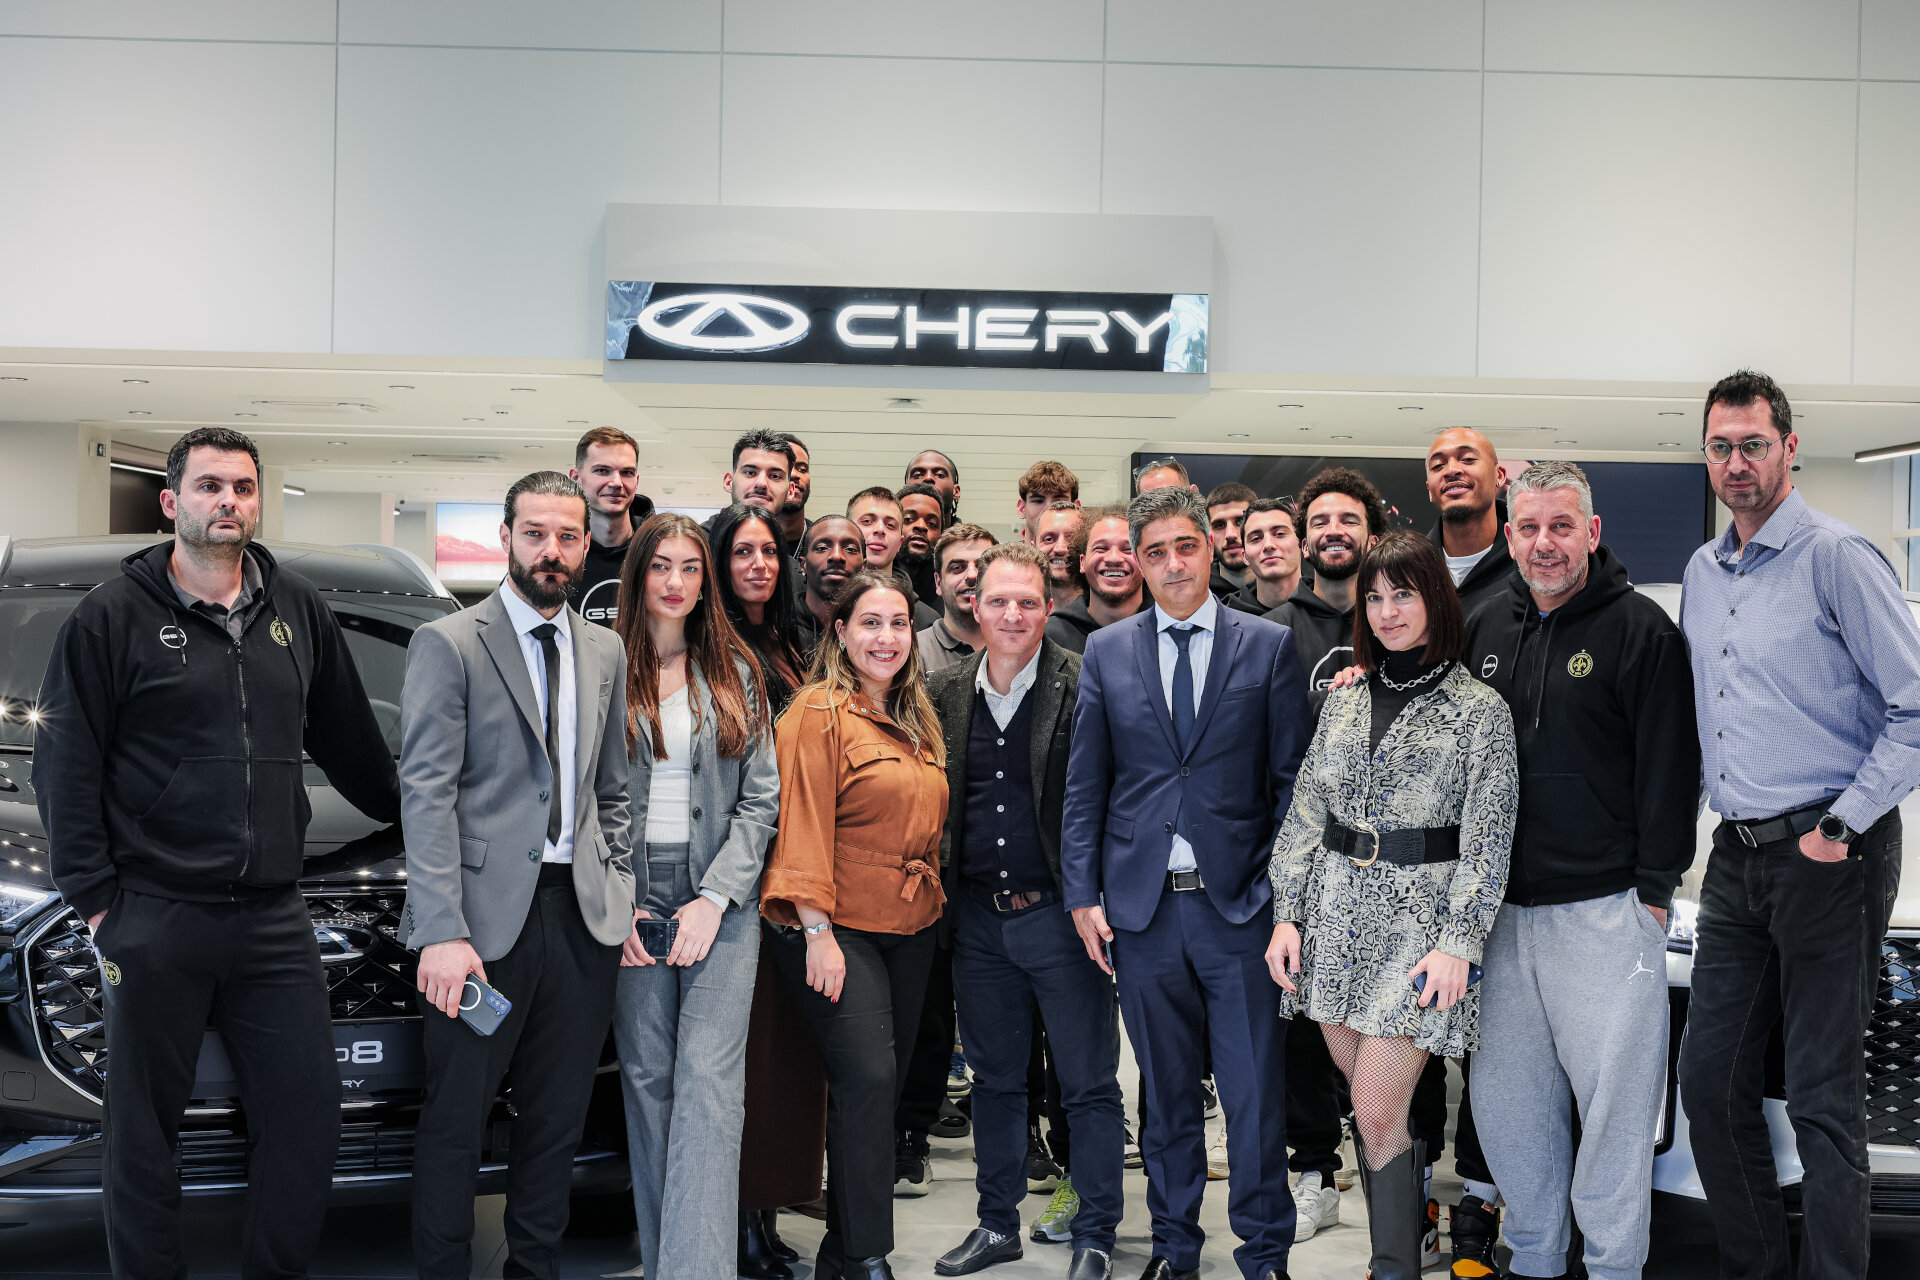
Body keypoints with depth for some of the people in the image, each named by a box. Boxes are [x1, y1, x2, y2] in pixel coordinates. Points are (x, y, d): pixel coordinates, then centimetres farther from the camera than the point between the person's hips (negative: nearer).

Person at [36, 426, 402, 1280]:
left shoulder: (298, 613, 11)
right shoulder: (113, 617, -1)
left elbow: (349, 745, 22)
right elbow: (64, 768, -1)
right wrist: (94, 898, -5)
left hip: (274, 919, 4)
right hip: (154, 923, -3)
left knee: (305, 1122, 3)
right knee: (144, 1132, 5)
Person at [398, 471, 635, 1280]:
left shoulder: (605, 652, 14)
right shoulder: (449, 644, -4)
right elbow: (426, 791, -10)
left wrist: (622, 899, 9)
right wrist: (442, 931, -17)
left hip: (582, 914, 5)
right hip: (488, 912, -5)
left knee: (558, 1121, 12)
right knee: (455, 1121, 2)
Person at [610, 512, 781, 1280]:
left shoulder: (736, 673, 8)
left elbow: (761, 798, 5)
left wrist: (714, 899, -6)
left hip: (720, 898, 0)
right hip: (631, 899, 0)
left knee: (708, 1083, -10)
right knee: (646, 1079, 2)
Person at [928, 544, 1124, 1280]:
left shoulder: (1082, 687, -7)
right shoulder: (946, 693, 6)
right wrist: (935, 885, 7)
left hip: (1059, 913, -4)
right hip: (979, 918, 5)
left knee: (1090, 1084, 2)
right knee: (994, 1079, 16)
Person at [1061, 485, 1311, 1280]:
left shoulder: (1269, 646, 3)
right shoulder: (1106, 651, 7)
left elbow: (1292, 777, 2)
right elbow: (1084, 784, 8)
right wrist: (1082, 892, 2)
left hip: (1240, 903, -2)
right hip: (1142, 907, 2)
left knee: (1256, 1093, 2)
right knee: (1166, 1093, 12)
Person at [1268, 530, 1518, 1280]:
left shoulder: (1481, 711, -2)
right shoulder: (1344, 701, 11)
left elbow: (1488, 838, -6)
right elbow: (1305, 814, 12)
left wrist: (1460, 943, -14)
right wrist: (1286, 913, 4)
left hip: (1417, 923, -5)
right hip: (1335, 916, 5)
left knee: (1379, 1115, -8)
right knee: (1370, 1103, 10)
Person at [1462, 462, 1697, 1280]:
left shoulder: (1642, 630, -4)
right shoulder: (1488, 629, 12)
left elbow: (1669, 768, -5)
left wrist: (1652, 891, -8)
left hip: (1606, 912, -5)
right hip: (1504, 907, 6)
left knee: (1615, 1098, 0)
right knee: (1503, 1096, 10)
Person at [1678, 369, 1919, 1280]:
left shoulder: (1836, 556, -9)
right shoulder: (1703, 574, 14)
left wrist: (1841, 827, -14)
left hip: (1829, 860, -7)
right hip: (1737, 860, 7)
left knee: (1823, 1099, -2)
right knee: (1709, 1084, 10)